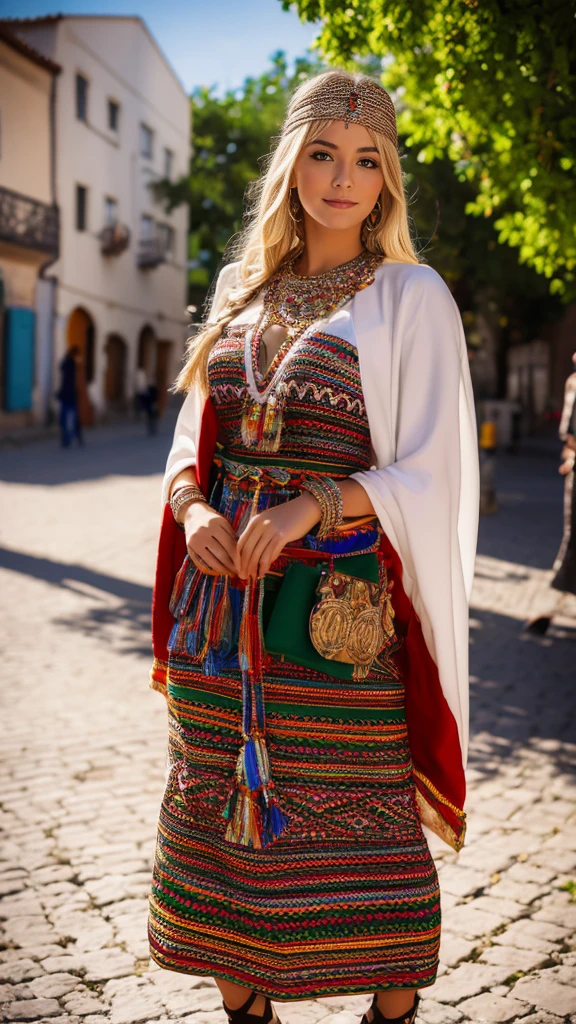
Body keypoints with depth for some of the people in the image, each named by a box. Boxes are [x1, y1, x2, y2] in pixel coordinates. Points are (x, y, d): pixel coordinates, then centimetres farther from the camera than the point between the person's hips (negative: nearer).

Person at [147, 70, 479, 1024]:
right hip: (224, 599, 5)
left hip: (343, 602, -4)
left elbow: (434, 469, -6)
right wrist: (194, 509, -5)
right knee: (226, 804, 10)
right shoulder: (243, 289, 13)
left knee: (362, 811, 1)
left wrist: (315, 506, -20)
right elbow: (193, 438, 16)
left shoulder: (411, 295, 0)